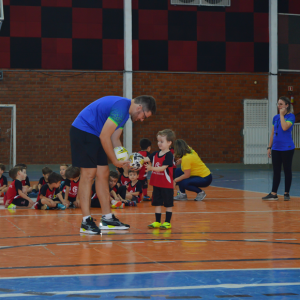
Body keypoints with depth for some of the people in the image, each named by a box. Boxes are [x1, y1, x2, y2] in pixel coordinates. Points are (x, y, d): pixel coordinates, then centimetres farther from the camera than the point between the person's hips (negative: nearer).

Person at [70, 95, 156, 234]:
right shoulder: (120, 108, -22)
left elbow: (115, 140, 16)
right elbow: (104, 137, -23)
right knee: (88, 174, -12)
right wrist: (115, 161, -14)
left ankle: (107, 219, 12)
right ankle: (86, 221, -10)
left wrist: (127, 160, 3)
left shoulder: (125, 112, 12)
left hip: (94, 136, 11)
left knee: (103, 174, 8)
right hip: (82, 132, -11)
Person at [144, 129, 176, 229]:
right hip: (156, 183, 7)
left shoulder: (169, 155, -14)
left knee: (168, 204, 3)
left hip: (166, 184, -7)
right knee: (157, 203, 11)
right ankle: (157, 222, 18)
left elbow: (163, 168, -22)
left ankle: (167, 222, 8)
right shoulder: (155, 154, 8)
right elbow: (146, 159, 2)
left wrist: (151, 168, -33)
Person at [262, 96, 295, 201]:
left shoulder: (291, 116, -7)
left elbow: (285, 127, -25)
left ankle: (286, 193, 10)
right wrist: (269, 147, 12)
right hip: (276, 148, 6)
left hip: (287, 148, -6)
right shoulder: (275, 117, 10)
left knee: (287, 170, 3)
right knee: (276, 171, 7)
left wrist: (282, 114, -16)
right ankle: (273, 194, 8)